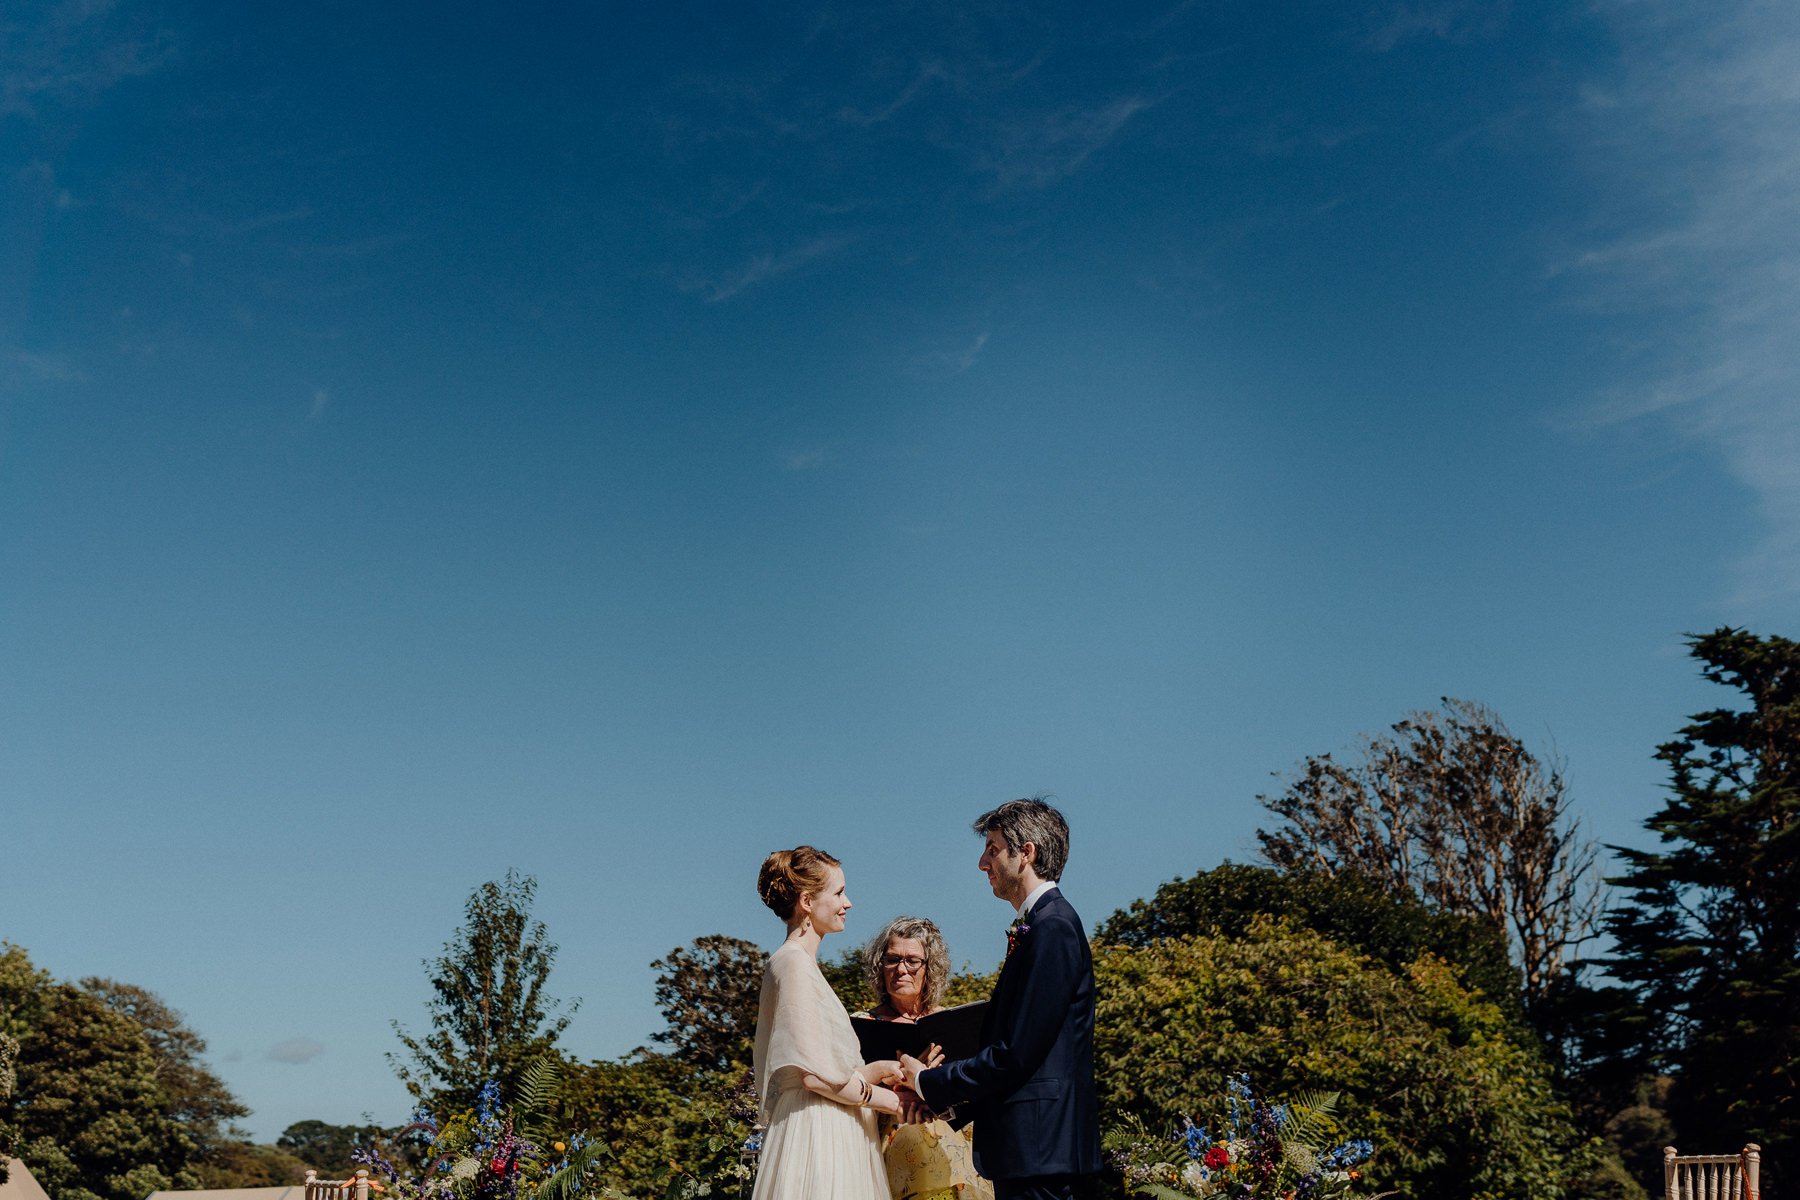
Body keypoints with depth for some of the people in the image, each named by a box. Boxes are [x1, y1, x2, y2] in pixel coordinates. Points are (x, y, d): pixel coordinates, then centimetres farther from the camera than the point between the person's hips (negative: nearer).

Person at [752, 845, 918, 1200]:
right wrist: (885, 1099, -7)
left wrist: (870, 1072, 9)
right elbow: (814, 1072, -17)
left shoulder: (800, 962, 18)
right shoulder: (794, 962, -11)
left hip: (831, 1133, 9)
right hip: (815, 1129, -9)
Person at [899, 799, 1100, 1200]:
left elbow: (1017, 1053, -20)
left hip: (1037, 1145, -10)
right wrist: (942, 1091, 8)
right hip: (1034, 1144, 10)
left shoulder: (1053, 927, -15)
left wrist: (930, 1083, -10)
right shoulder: (1041, 924, 15)